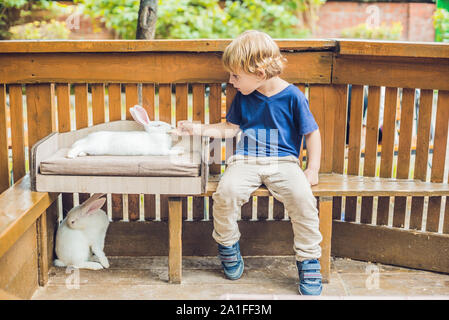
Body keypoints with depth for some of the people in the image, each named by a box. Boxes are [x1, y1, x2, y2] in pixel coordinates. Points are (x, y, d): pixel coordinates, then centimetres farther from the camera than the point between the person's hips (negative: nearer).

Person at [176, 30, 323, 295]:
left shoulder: (292, 96, -3)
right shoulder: (243, 97, 11)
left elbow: (312, 133, 2)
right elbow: (231, 128, 22)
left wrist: (313, 168, -6)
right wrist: (198, 129, 16)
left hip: (283, 161, -2)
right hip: (246, 161, 3)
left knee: (302, 197, -30)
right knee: (227, 190, -28)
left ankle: (309, 261, -10)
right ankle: (228, 246, 0)